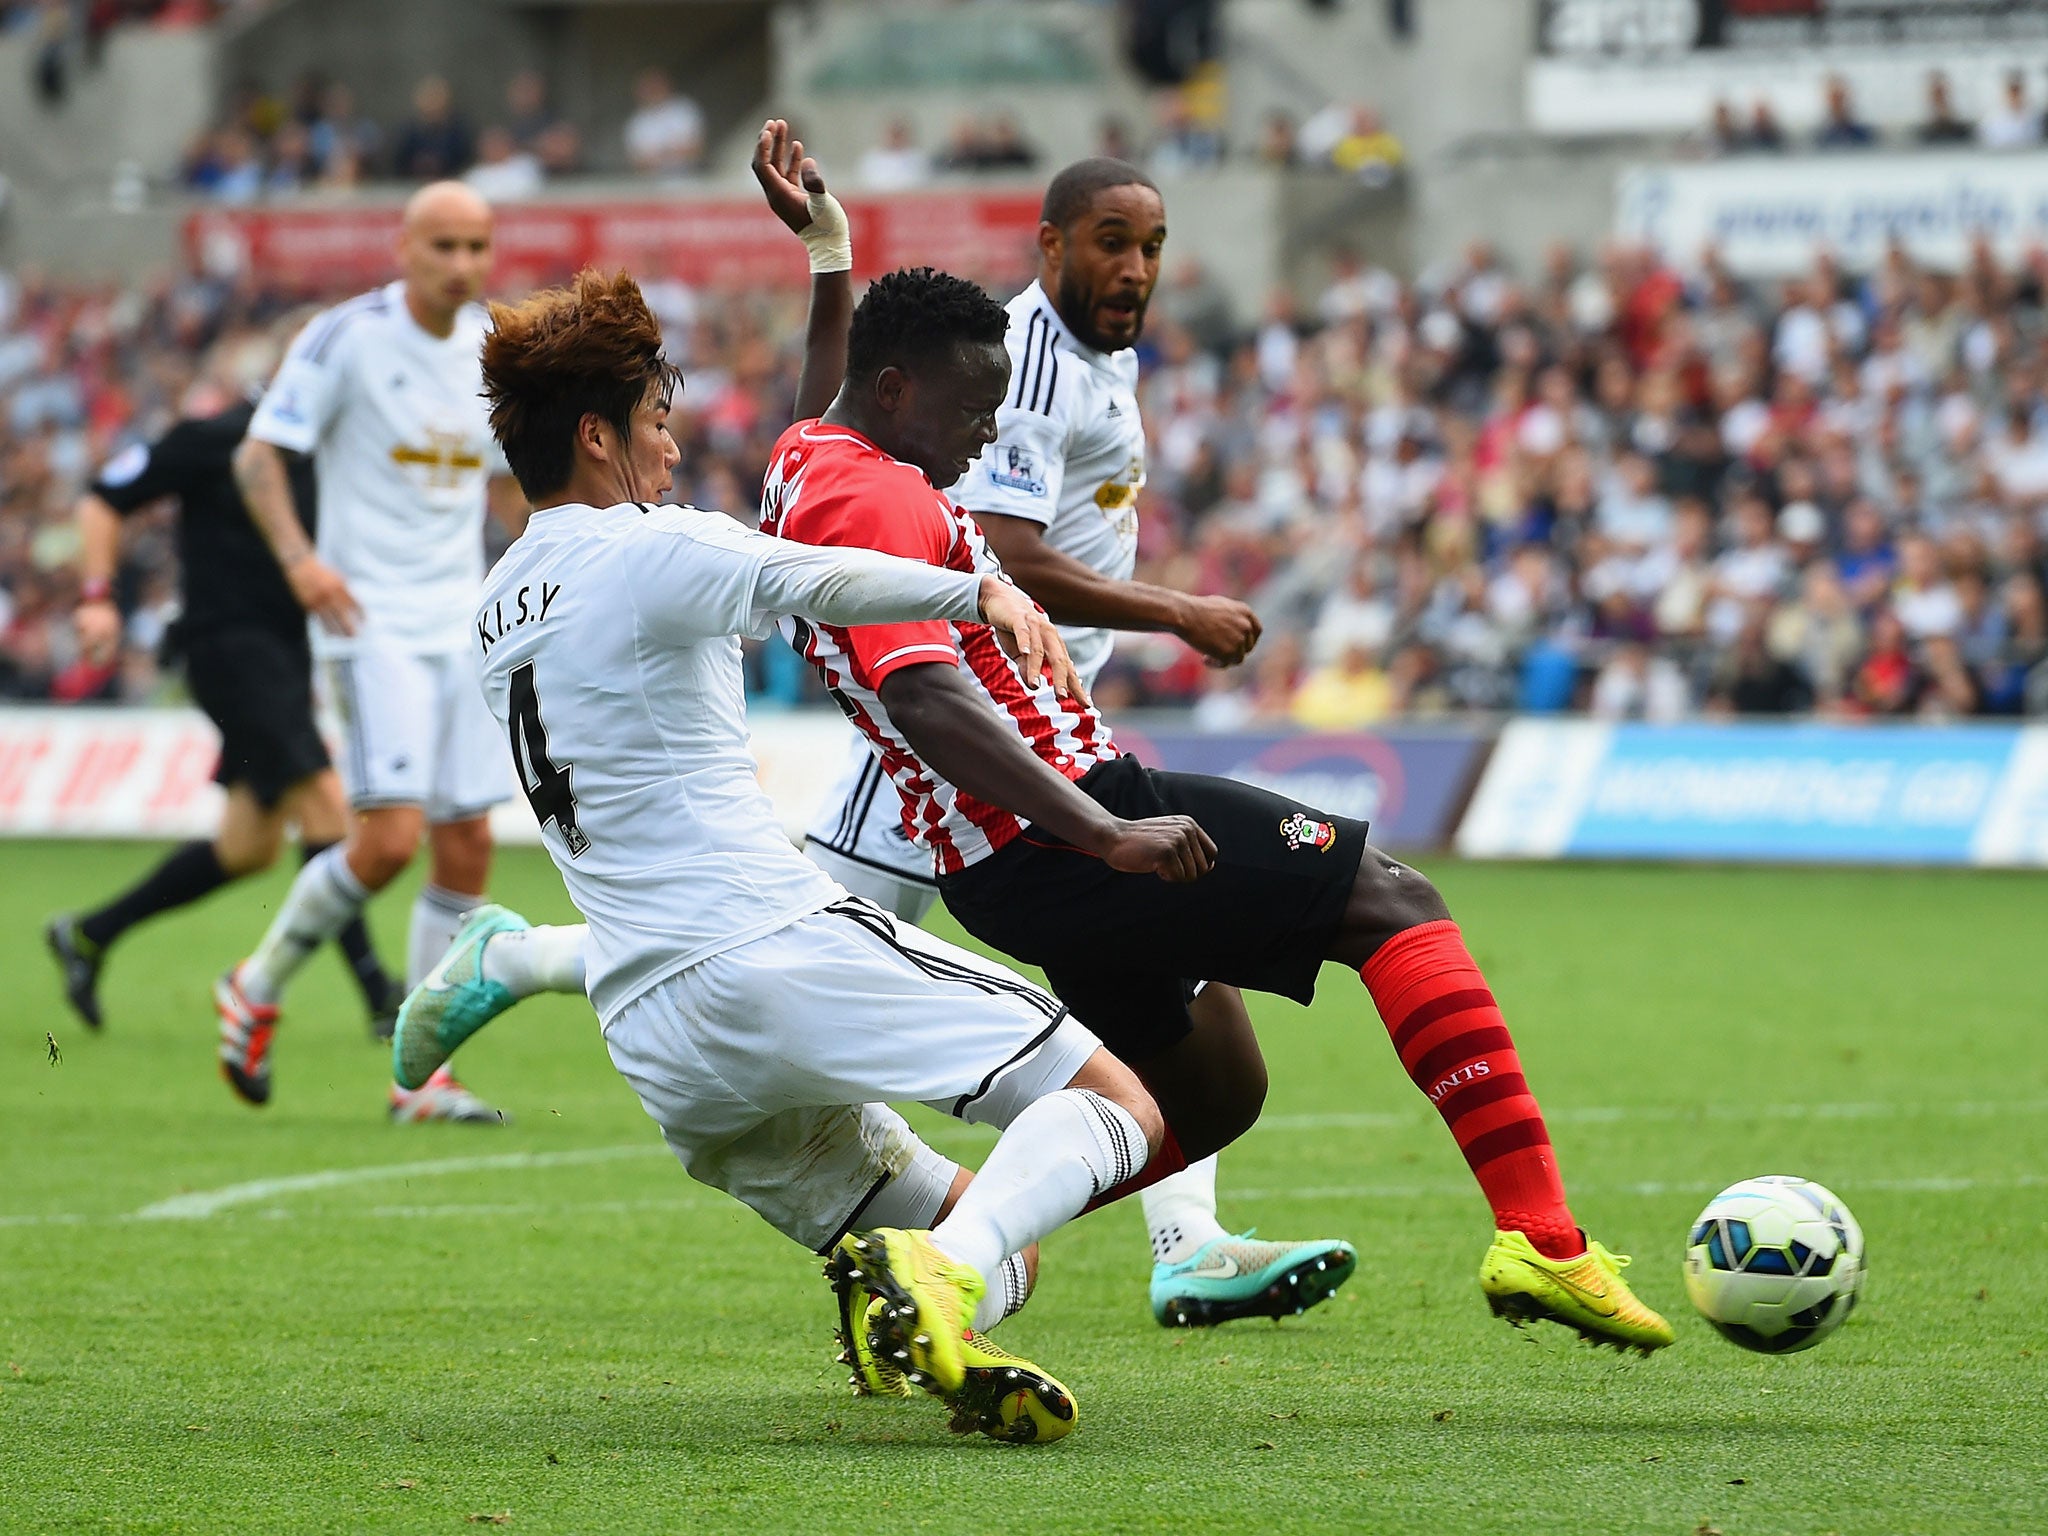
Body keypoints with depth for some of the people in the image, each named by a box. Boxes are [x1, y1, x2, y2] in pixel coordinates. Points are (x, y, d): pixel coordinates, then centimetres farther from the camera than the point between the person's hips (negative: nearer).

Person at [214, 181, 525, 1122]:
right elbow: (258, 454, -9)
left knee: (467, 846, 1)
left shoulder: (493, 350, 9)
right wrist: (299, 557, -23)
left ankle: (424, 1076, 8)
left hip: (462, 621, 6)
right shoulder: (348, 337, -9)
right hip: (372, 622, -6)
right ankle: (257, 988, 9)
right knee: (391, 838, -15)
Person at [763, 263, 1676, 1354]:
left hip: (991, 871, 11)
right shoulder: (877, 499, -17)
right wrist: (1102, 833, -33)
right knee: (1393, 901, -4)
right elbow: (925, 699, -30)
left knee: (1212, 1093, 22)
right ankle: (1540, 1240, -16)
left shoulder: (807, 464, 14)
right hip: (1055, 842, -11)